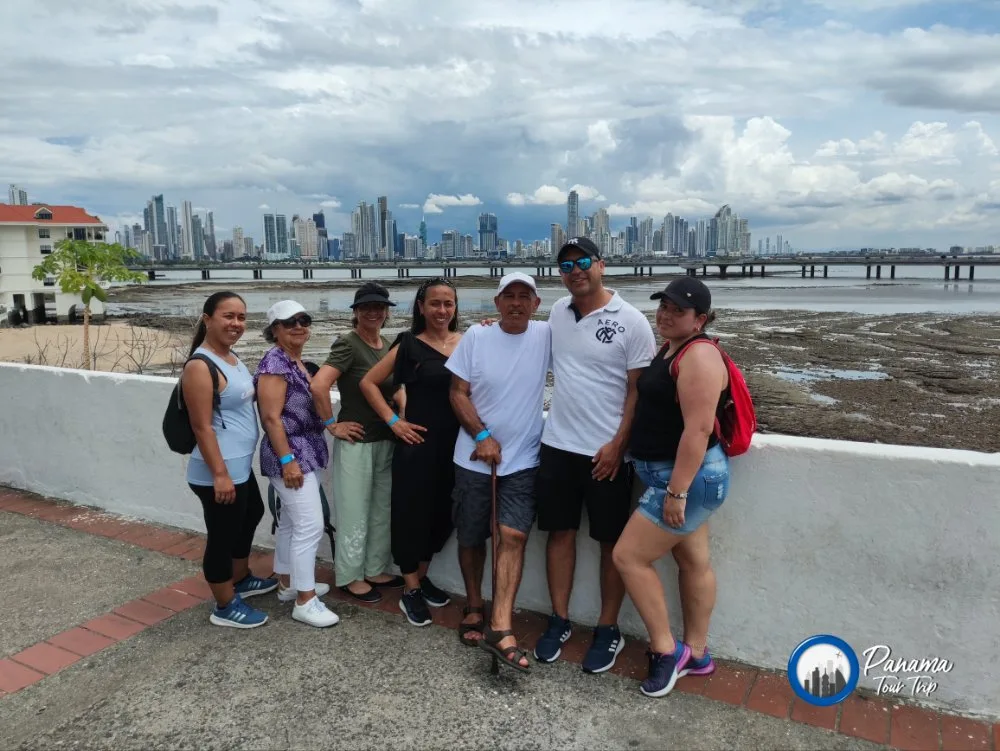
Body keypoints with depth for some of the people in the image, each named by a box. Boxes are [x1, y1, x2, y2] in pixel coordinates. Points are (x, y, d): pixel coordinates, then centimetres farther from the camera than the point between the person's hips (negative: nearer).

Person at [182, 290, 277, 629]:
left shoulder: (232, 357, 9)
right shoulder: (200, 366, -20)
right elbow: (202, 426, -23)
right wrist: (220, 474, -25)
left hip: (241, 466, 11)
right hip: (219, 472, -11)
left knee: (250, 516, 26)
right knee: (223, 535, 4)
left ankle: (240, 580, 47)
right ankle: (225, 606, 22)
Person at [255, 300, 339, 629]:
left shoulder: (297, 361, 13)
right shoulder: (275, 362, -16)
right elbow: (271, 416, -21)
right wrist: (287, 460, -24)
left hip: (305, 452, 10)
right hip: (290, 455, -10)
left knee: (291, 522, 18)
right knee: (310, 525, -9)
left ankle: (289, 584, 30)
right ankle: (305, 601, 0)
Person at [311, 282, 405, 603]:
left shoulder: (388, 346, 8)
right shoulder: (348, 344, -15)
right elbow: (318, 385, -27)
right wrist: (332, 425, -18)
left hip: (387, 440, 7)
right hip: (356, 442, -7)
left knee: (382, 509, 16)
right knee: (355, 512, 5)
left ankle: (375, 571, 32)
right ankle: (349, 577, 21)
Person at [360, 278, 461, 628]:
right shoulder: (409, 345, -4)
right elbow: (368, 383, -1)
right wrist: (393, 421, -7)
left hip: (455, 443, 4)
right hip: (419, 443, -4)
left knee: (443, 513, 14)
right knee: (413, 512, 4)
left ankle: (421, 576, 35)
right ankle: (410, 591, 20)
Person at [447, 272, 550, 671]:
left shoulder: (546, 336, -2)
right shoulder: (475, 337, -4)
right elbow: (458, 392, -4)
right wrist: (482, 436, -12)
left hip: (523, 459, 0)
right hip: (474, 457, 0)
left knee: (513, 536, -9)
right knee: (471, 538, 11)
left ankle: (500, 627, -7)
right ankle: (474, 608, 32)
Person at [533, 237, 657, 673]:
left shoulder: (631, 322, -9)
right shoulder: (557, 312, 6)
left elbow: (639, 391, -9)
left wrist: (617, 445, -15)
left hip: (606, 452, -4)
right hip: (558, 444, 5)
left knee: (612, 542, 8)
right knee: (560, 532, 11)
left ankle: (608, 630, 22)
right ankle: (559, 621, 26)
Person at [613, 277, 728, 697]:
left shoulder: (699, 356, -19)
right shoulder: (669, 348, 12)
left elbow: (698, 429, -25)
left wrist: (677, 492, -26)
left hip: (688, 477, -10)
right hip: (681, 476, 10)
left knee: (628, 556, -4)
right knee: (693, 561, 17)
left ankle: (666, 650, 10)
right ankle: (696, 654, 30)